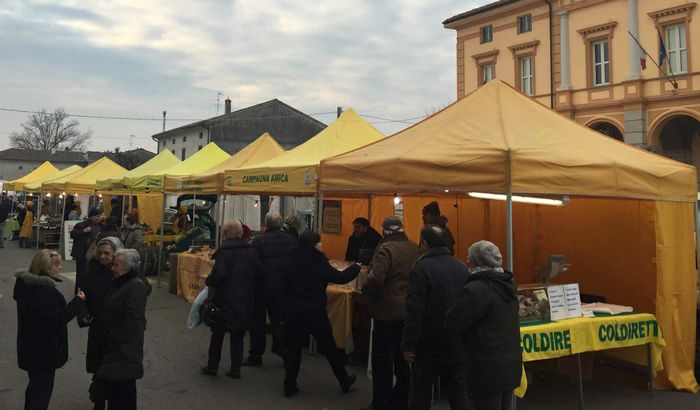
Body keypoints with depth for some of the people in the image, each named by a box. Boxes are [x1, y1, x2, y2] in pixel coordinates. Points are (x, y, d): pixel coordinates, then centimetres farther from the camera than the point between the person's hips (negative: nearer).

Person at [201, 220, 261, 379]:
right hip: (245, 300, 4)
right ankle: (235, 369, 15)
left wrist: (210, 282, -6)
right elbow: (258, 273, 1)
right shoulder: (251, 251, 1)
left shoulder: (223, 251, -14)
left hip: (225, 299, -4)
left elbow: (219, 273, -24)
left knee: (218, 334, 12)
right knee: (238, 336, 12)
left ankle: (212, 366, 21)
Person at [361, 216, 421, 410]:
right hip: (409, 311, 7)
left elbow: (375, 280, -25)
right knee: (403, 357, 19)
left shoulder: (386, 248, -18)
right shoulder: (414, 248, 4)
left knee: (383, 359, 4)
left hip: (387, 311, -7)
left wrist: (365, 292, -8)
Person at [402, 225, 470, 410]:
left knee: (421, 393, 8)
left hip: (429, 344, -5)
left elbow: (414, 311, -19)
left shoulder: (421, 268, -15)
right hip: (457, 344, 5)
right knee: (459, 392, 13)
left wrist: (408, 344, -13)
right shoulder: (462, 268, 3)